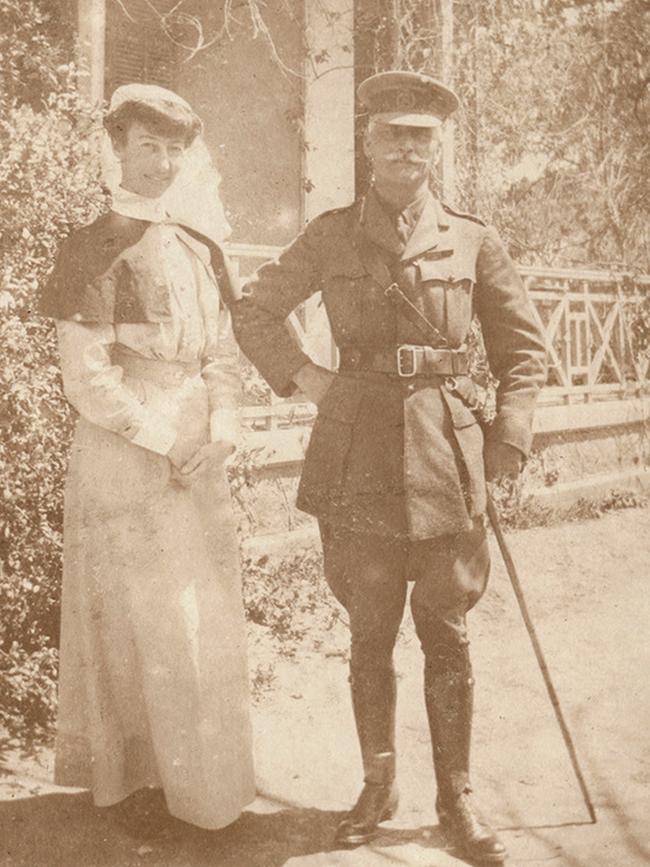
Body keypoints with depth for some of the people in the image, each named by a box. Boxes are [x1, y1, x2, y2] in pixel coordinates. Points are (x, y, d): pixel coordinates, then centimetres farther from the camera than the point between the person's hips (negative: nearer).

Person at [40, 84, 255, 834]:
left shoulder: (201, 252, 12)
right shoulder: (93, 252, -6)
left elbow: (223, 356, 11)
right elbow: (86, 381, -12)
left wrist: (218, 434, -6)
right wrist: (165, 442, -13)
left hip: (198, 456, 6)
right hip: (125, 457, -6)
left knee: (206, 622, 10)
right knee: (138, 624, 1)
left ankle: (201, 777, 26)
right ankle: (134, 780, 18)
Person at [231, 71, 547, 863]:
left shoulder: (472, 241, 3)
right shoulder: (330, 235, 3)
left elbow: (524, 350, 9)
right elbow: (254, 312, 13)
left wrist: (507, 443, 0)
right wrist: (306, 380, 2)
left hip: (446, 461, 0)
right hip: (356, 459, 0)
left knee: (446, 635, 7)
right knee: (370, 634, 10)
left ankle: (456, 799, 22)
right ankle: (377, 788, 27)